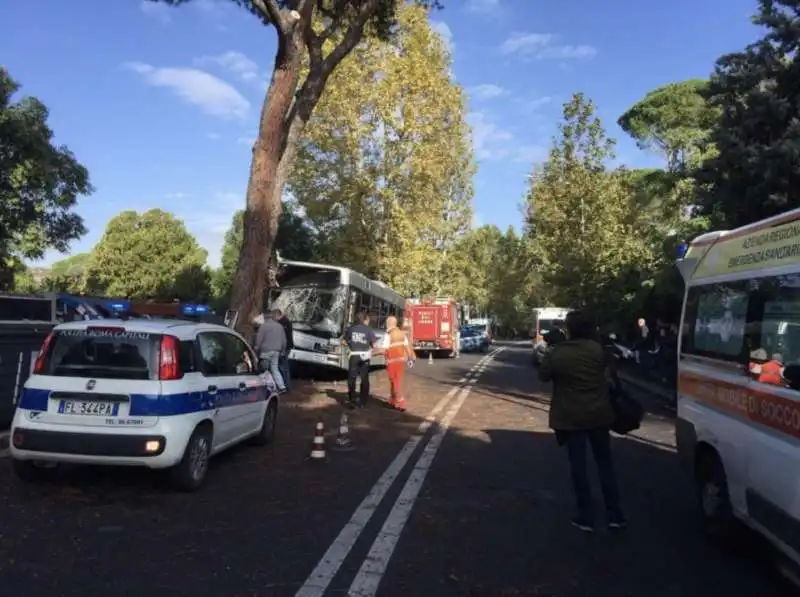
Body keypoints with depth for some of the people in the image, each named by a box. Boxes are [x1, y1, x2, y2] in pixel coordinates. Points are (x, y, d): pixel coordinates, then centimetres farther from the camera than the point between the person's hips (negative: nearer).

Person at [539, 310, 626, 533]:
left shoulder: (556, 353, -14)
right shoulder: (597, 349, -6)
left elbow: (543, 375, 1)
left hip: (570, 417, -2)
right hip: (598, 413, 3)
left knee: (578, 466, 5)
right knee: (605, 462, 14)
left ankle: (586, 517, 10)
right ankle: (615, 515, 17)